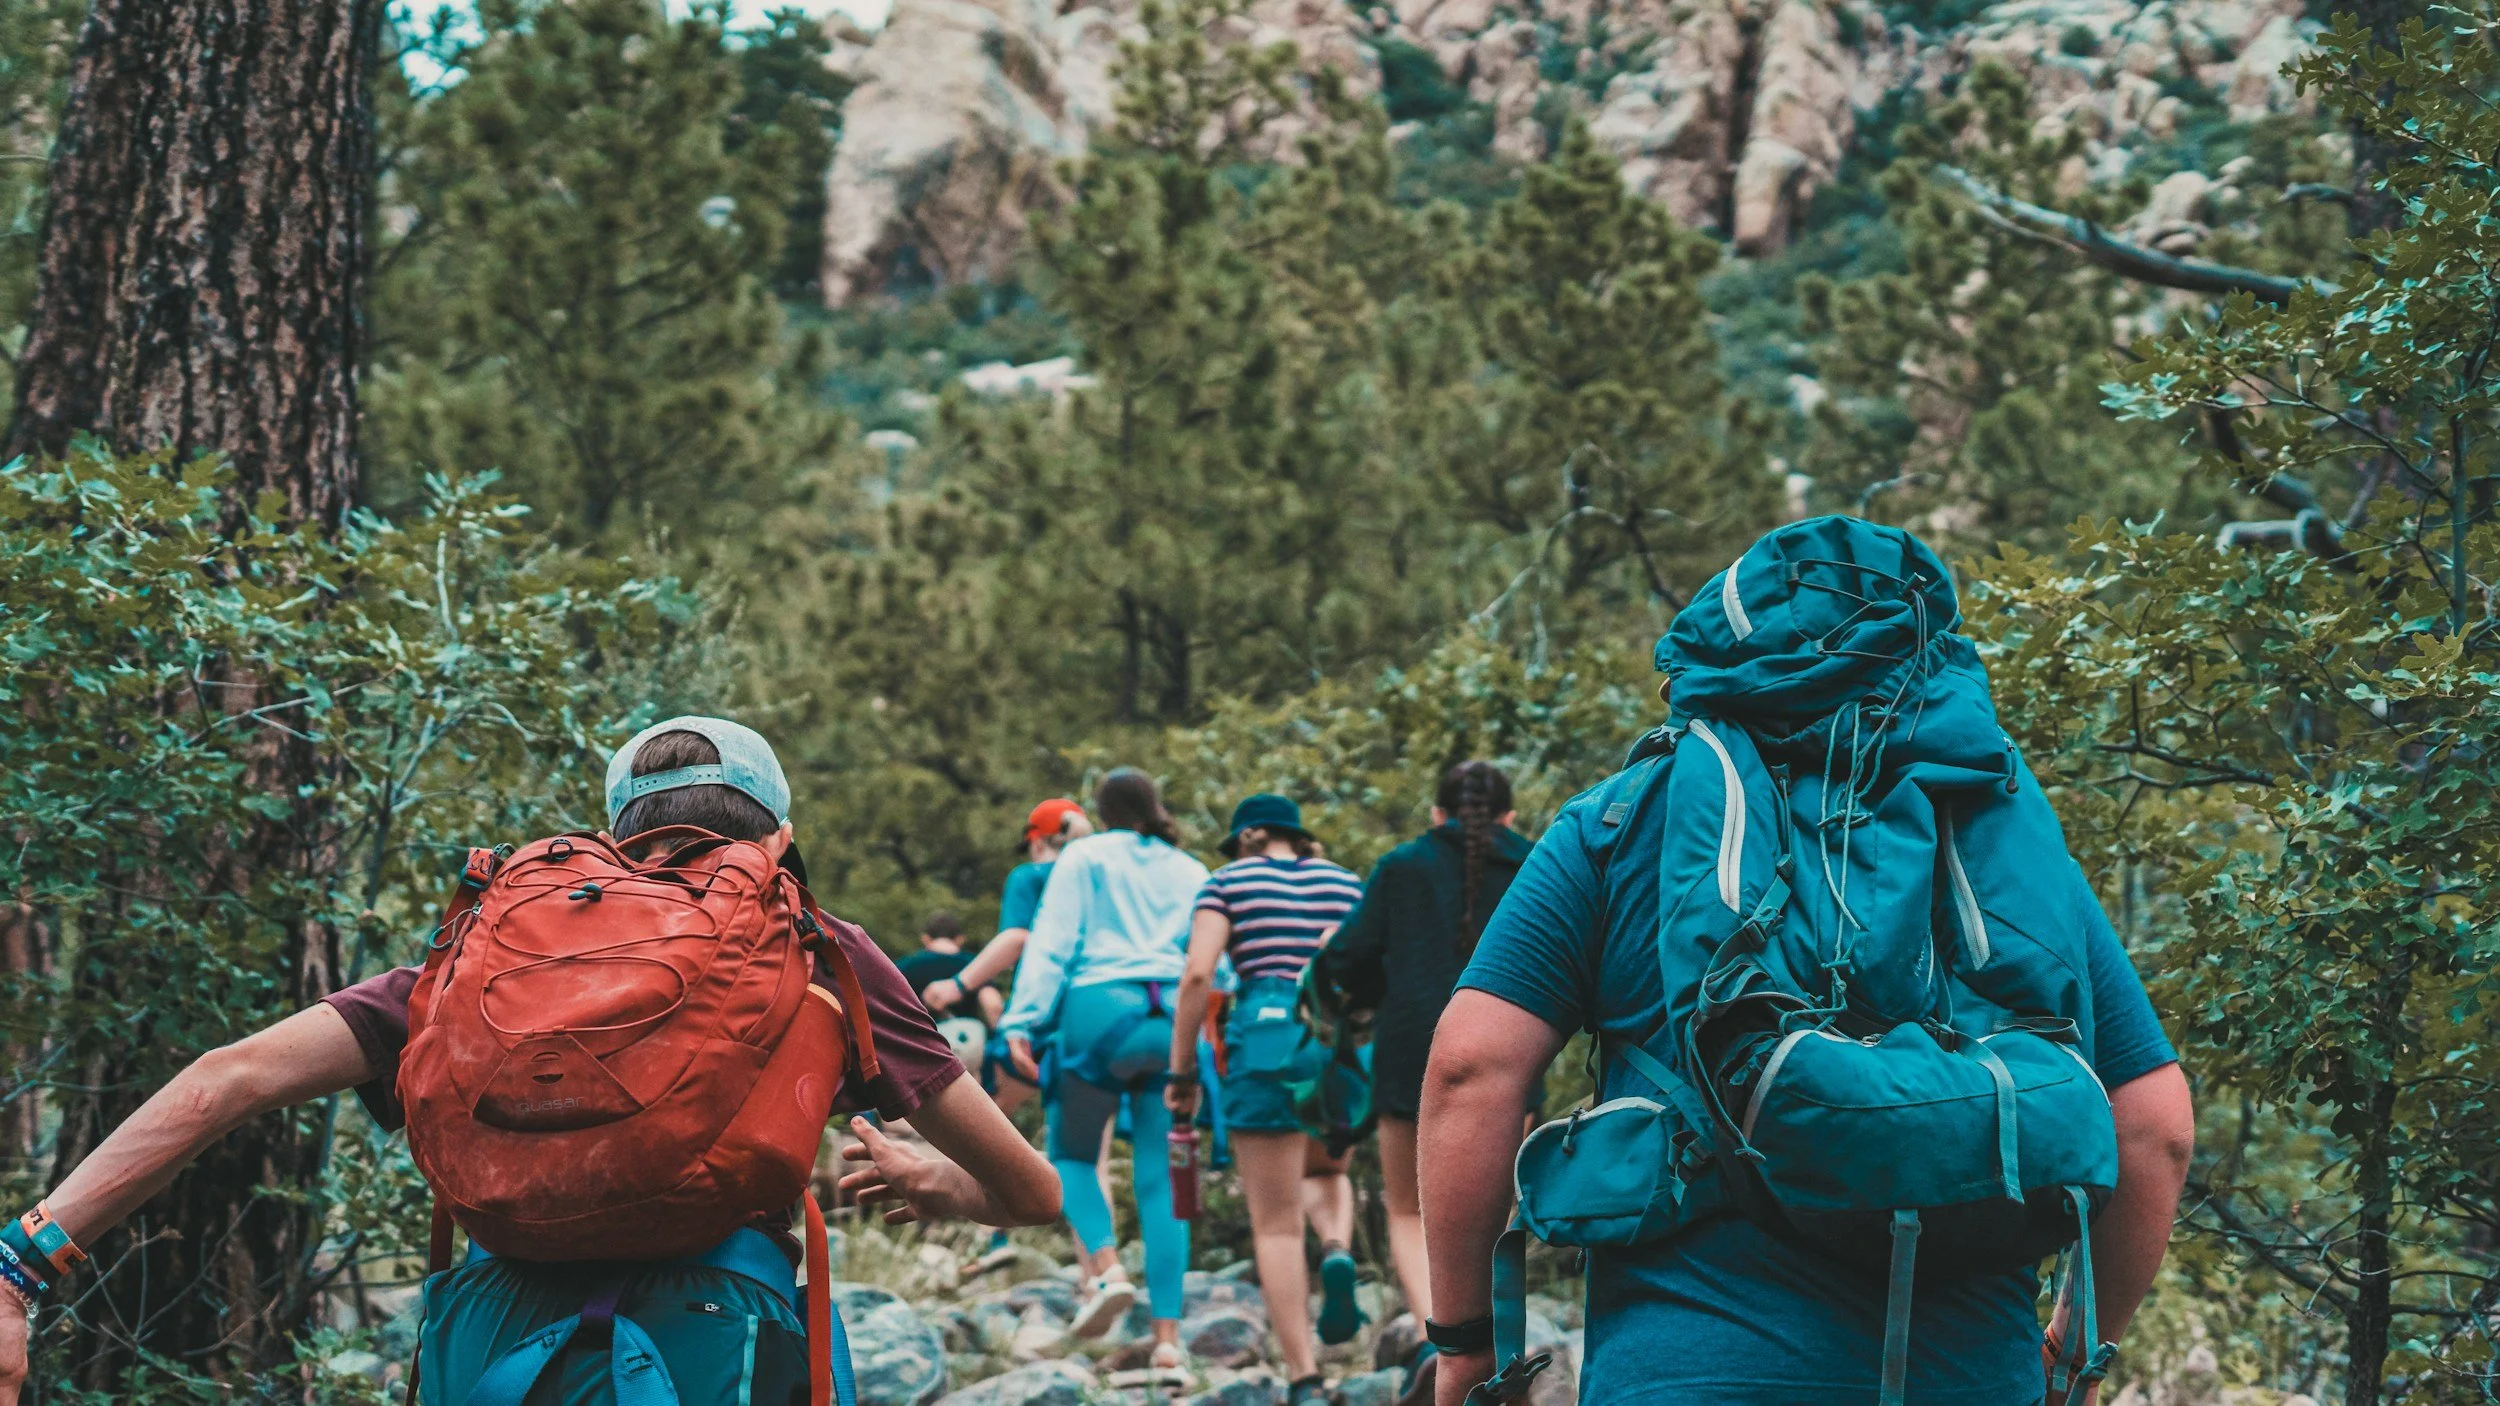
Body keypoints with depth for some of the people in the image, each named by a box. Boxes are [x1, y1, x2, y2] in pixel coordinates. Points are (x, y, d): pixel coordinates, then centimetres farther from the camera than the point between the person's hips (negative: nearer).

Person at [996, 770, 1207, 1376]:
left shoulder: (1085, 856, 10)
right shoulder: (1192, 873, 20)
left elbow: (1051, 942, 0)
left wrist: (1022, 1021, -5)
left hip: (1100, 1009, -3)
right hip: (1174, 1020, 3)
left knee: (1071, 1154, 13)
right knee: (1161, 1177, 3)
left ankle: (1107, 1266, -14)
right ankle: (1167, 1332, -4)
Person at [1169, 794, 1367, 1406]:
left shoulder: (1230, 881, 8)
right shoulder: (1345, 883, 16)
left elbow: (1198, 975, -4)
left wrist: (1181, 1071, 1)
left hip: (1267, 1038, -3)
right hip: (1343, 1041, 3)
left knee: (1277, 1224, 4)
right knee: (1324, 1171, 31)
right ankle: (1338, 1251, -3)